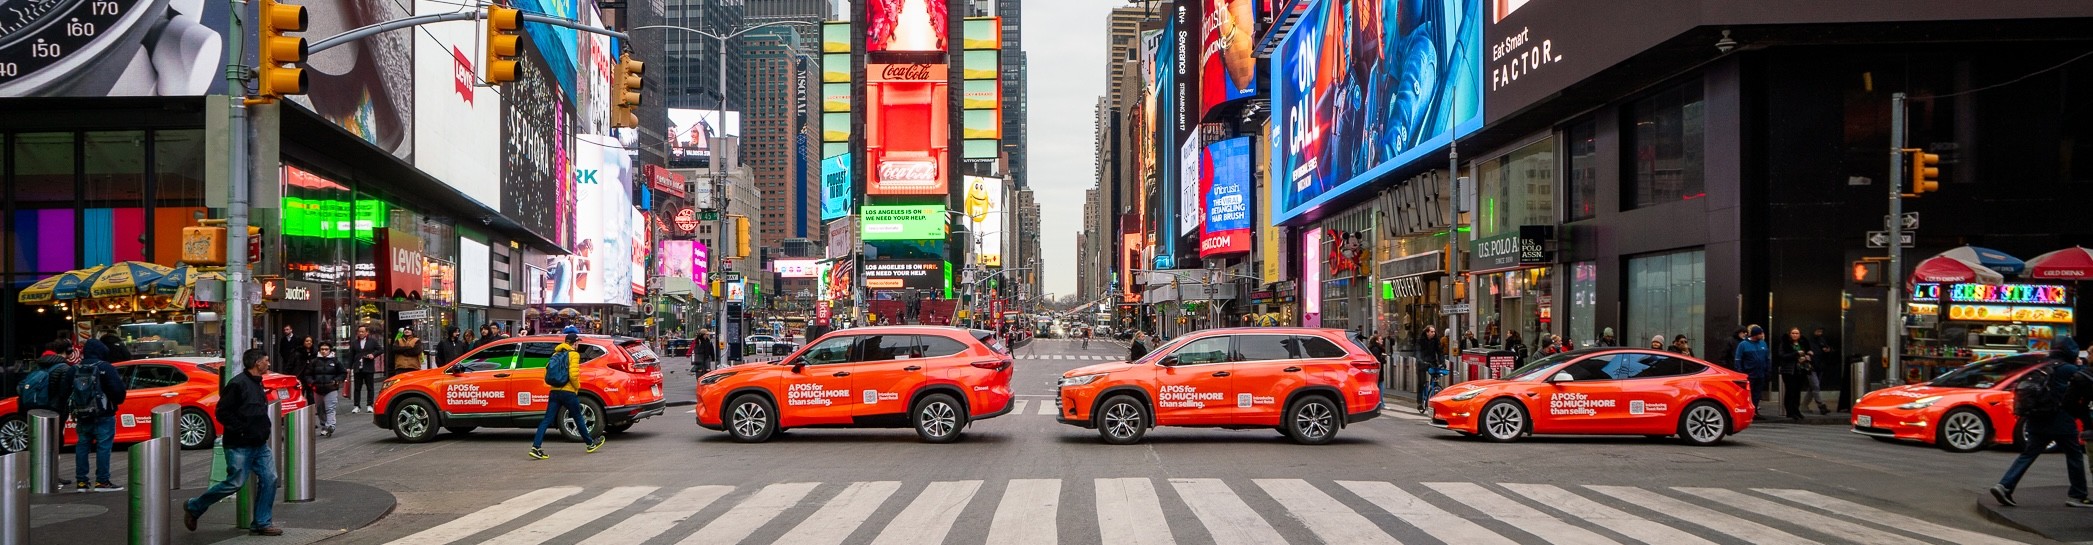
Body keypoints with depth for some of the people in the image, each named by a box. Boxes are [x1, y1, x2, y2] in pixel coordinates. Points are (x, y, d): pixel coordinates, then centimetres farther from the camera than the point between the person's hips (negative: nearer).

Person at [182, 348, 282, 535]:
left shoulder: (257, 384, 14)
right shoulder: (238, 384, -15)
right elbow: (222, 413, -18)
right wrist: (241, 430, -18)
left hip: (259, 445, 9)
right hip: (240, 446, -9)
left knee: (269, 479, 1)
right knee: (235, 483, -4)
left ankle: (262, 523, 8)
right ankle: (194, 507, 17)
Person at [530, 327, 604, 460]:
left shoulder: (556, 354, 13)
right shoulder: (573, 354, -8)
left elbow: (547, 373, 10)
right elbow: (573, 374, -18)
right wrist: (577, 387, -2)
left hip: (554, 392, 6)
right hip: (568, 392, -6)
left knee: (547, 420, 0)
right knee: (578, 419, 10)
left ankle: (536, 447, -11)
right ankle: (591, 443, 25)